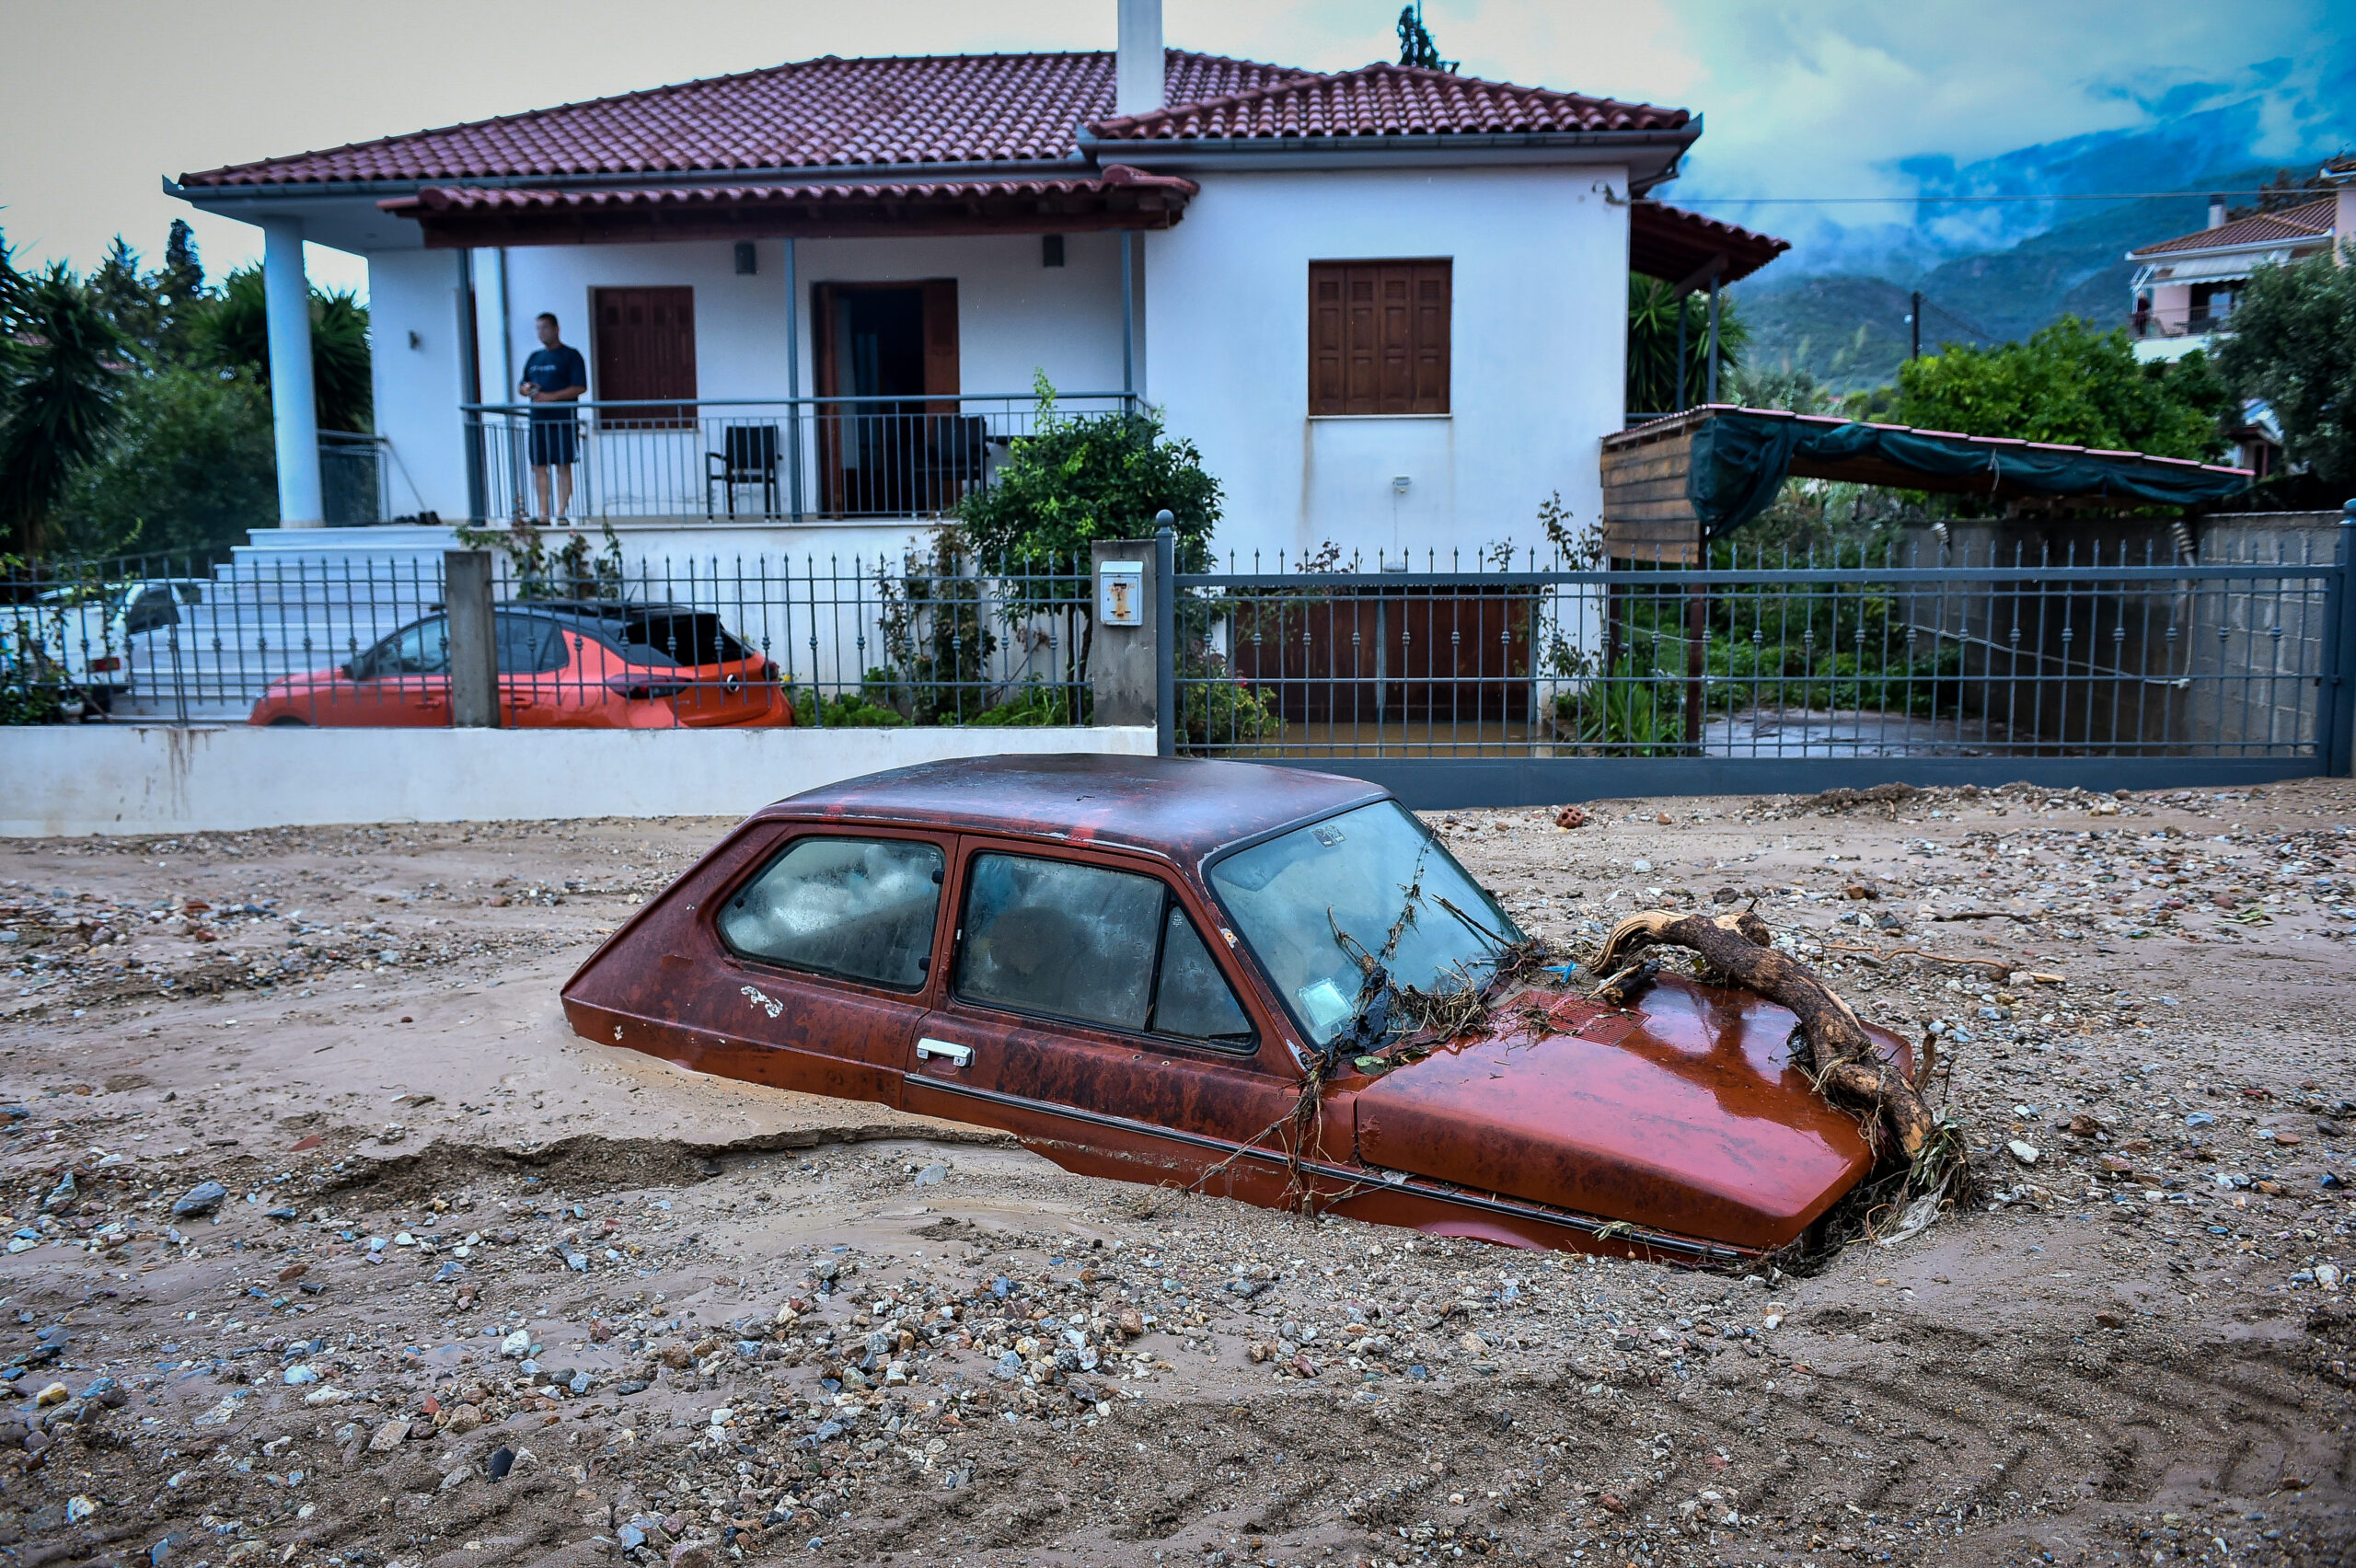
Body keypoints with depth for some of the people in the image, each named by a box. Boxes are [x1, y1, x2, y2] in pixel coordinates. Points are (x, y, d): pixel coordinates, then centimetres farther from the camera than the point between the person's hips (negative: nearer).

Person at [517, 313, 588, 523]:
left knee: (563, 466, -6)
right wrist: (525, 389, 0)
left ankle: (562, 511, -6)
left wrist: (551, 396, -16)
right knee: (539, 467, 2)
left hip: (563, 421, -6)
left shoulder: (570, 355, 0)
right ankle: (543, 512, 4)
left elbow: (580, 387, -10)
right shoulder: (534, 357, 19)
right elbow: (520, 386, 25)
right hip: (538, 421, 6)